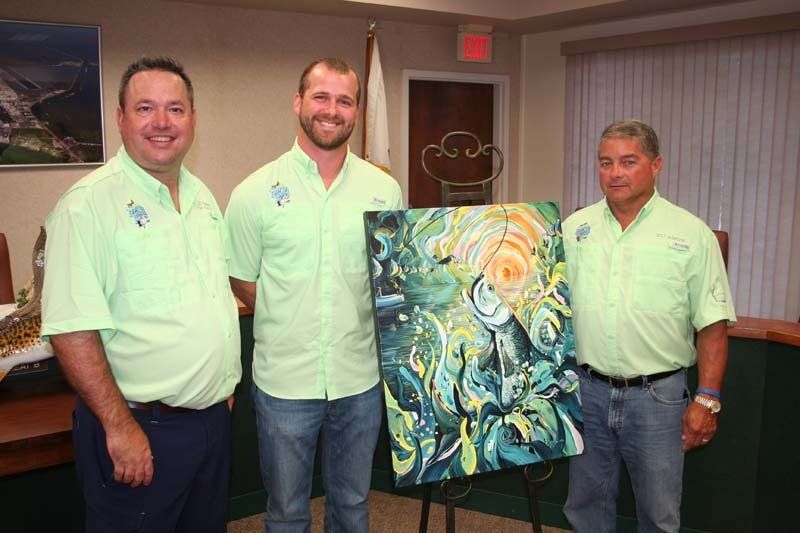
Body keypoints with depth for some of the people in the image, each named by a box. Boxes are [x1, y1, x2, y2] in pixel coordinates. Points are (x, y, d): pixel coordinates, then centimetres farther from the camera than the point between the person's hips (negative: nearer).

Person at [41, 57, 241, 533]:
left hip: (214, 417, 7)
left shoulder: (202, 196, 8)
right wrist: (120, 426, -20)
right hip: (142, 428, -7)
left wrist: (226, 383, 14)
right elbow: (72, 330, -20)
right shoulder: (88, 204, -16)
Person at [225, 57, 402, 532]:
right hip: (284, 382, -1)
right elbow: (241, 279, 4)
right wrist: (291, 319, -5)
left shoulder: (384, 189, 1)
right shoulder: (257, 192, -4)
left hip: (361, 379, 2)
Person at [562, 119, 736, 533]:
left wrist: (707, 399, -8)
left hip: (658, 396, -2)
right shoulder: (574, 228, 4)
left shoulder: (692, 234, -3)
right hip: (586, 390, 3)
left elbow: (712, 326, -3)